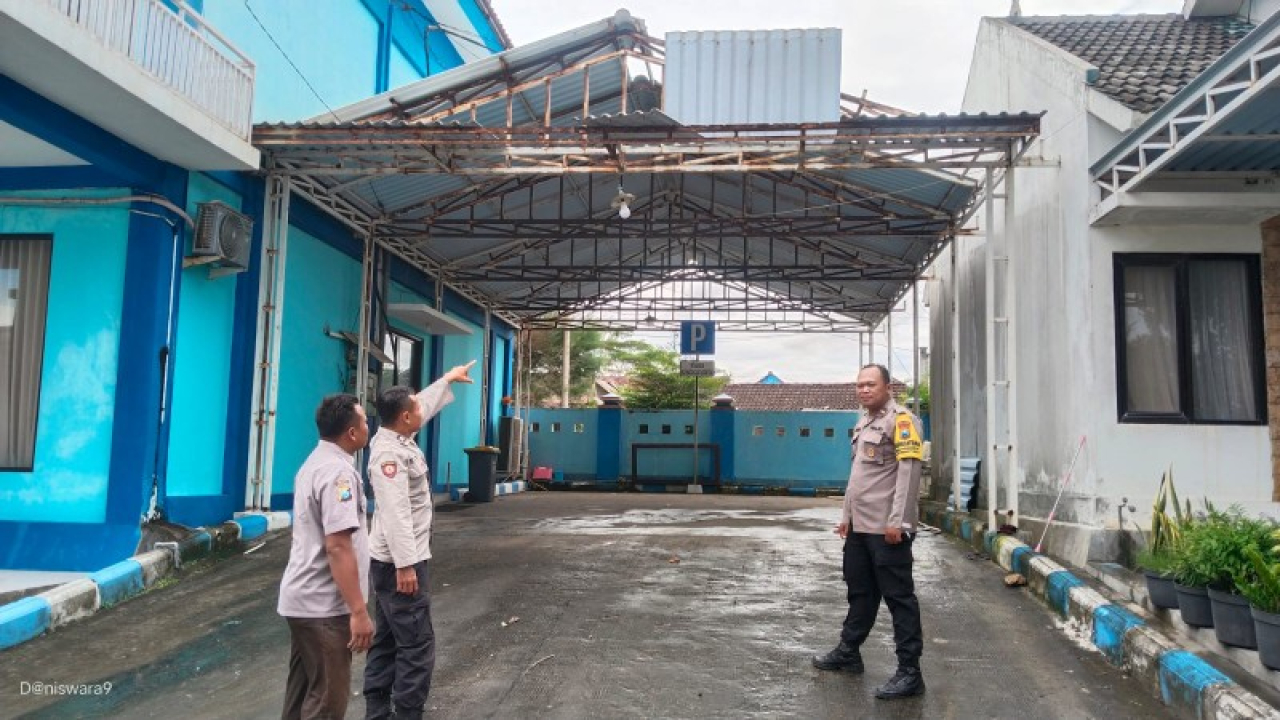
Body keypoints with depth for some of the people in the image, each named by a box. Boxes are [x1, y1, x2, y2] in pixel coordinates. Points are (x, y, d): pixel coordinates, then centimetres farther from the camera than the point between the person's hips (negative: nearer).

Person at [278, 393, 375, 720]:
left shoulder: (315, 462, 12)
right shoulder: (338, 472, -20)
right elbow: (337, 547, -26)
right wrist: (358, 611, -25)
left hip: (304, 598, 10)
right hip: (324, 605, -10)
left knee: (303, 689, 17)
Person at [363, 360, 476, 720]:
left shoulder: (397, 438, 6)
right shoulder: (389, 454, -23)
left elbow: (425, 404, 24)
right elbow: (395, 514, -28)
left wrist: (448, 379, 35)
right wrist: (405, 565, -29)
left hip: (397, 560, 11)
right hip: (399, 562, -11)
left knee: (389, 639, 17)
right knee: (416, 643, -5)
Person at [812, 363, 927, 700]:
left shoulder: (901, 420, -10)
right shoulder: (862, 424, 18)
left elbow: (908, 473, -18)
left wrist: (897, 521, -23)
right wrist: (846, 515, 22)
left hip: (887, 529, -9)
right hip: (859, 526, 9)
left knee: (899, 597, -3)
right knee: (860, 592, 19)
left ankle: (909, 672, 3)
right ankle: (848, 653, 32)